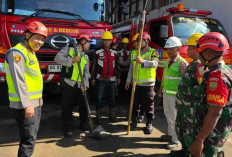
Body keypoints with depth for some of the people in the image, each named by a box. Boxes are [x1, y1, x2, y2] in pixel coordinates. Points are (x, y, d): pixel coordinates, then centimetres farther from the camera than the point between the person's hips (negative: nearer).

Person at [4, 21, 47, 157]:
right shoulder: (17, 52, -14)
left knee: (32, 137, 18)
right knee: (29, 139, -7)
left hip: (35, 103, 10)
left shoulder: (31, 53, 16)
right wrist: (27, 105, -23)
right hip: (25, 105, -10)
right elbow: (18, 81, -21)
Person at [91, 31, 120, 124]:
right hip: (101, 79, -2)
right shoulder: (98, 53, 0)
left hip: (112, 79, 3)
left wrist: (118, 77, 9)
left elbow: (117, 66, 12)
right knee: (99, 98, 0)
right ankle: (98, 116, 9)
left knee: (112, 97, 9)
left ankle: (112, 115, 21)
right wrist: (93, 78, 1)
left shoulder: (114, 53, 7)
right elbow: (94, 66, 3)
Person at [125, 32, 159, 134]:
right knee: (135, 104, 13)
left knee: (148, 105, 5)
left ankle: (149, 124, 19)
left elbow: (155, 63, -25)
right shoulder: (134, 53, 11)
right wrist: (128, 81, 14)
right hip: (136, 84, 4)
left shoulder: (153, 52, -4)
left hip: (148, 84, -4)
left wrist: (143, 61, -41)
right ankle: (134, 121, 28)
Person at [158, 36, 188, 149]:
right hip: (166, 93, 8)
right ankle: (170, 134, 36)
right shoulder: (167, 61, 10)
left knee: (175, 117, 2)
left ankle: (175, 140, 17)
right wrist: (161, 89, 19)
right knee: (168, 115, 19)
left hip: (175, 94, -8)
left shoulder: (182, 63, -15)